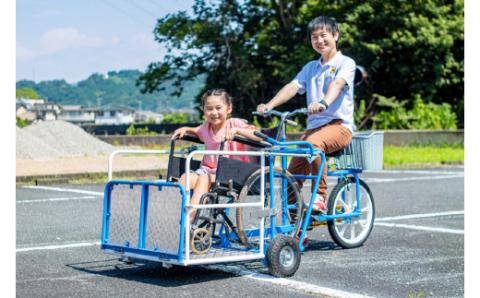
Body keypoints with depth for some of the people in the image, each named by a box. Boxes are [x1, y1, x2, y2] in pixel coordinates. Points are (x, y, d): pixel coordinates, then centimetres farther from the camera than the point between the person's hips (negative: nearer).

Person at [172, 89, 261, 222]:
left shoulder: (234, 124, -2)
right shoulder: (205, 128, 15)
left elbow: (259, 137, -15)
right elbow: (197, 131, 41)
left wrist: (237, 130, -27)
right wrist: (186, 129, 19)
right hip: (208, 169, 5)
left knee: (204, 179, -33)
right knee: (185, 178, -24)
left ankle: (190, 219, -38)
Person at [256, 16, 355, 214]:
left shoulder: (346, 63, 2)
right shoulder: (310, 68, 18)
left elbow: (337, 84, -20)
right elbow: (292, 87, 3)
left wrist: (323, 103, -41)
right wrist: (269, 105, -15)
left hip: (339, 125, -5)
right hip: (314, 126, 5)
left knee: (313, 143, -37)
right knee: (292, 175, -8)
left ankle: (320, 197, -27)